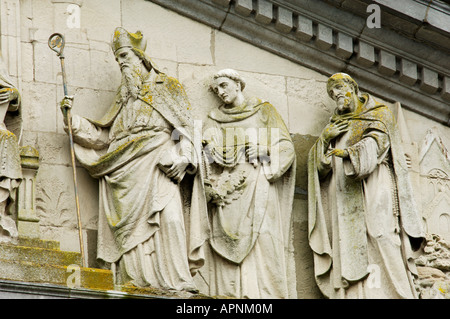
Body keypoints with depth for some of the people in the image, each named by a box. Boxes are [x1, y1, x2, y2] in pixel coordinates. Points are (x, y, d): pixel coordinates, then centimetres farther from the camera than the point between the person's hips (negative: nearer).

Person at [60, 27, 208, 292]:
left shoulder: (166, 86, 14)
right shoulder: (125, 96, 29)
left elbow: (183, 125, 3)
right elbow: (103, 135, 27)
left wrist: (180, 158, -13)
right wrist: (74, 120, 14)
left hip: (158, 161, -5)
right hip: (127, 168, 5)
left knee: (169, 216, -24)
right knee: (133, 223, -11)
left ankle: (177, 282, -30)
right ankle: (140, 282, -18)